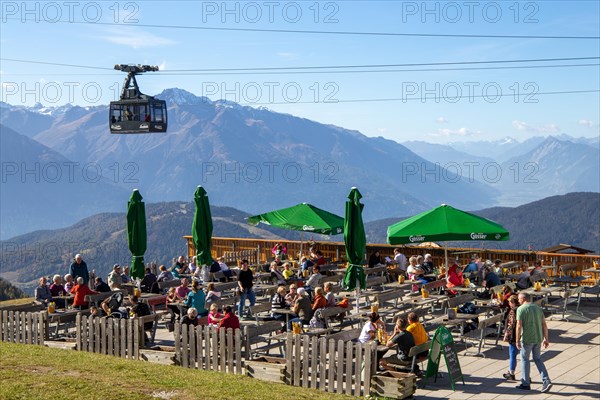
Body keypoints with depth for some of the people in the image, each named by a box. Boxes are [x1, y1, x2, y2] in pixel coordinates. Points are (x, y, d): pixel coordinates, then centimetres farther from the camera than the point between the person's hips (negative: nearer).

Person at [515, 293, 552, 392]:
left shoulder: (521, 309, -10)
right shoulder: (538, 308, 9)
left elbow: (519, 326, -16)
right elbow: (544, 325, 8)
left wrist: (517, 341, -11)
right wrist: (546, 339, 12)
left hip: (527, 339, -5)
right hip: (538, 338, 6)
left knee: (525, 359, 9)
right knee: (537, 359, 16)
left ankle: (525, 383, 15)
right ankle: (546, 381, 3)